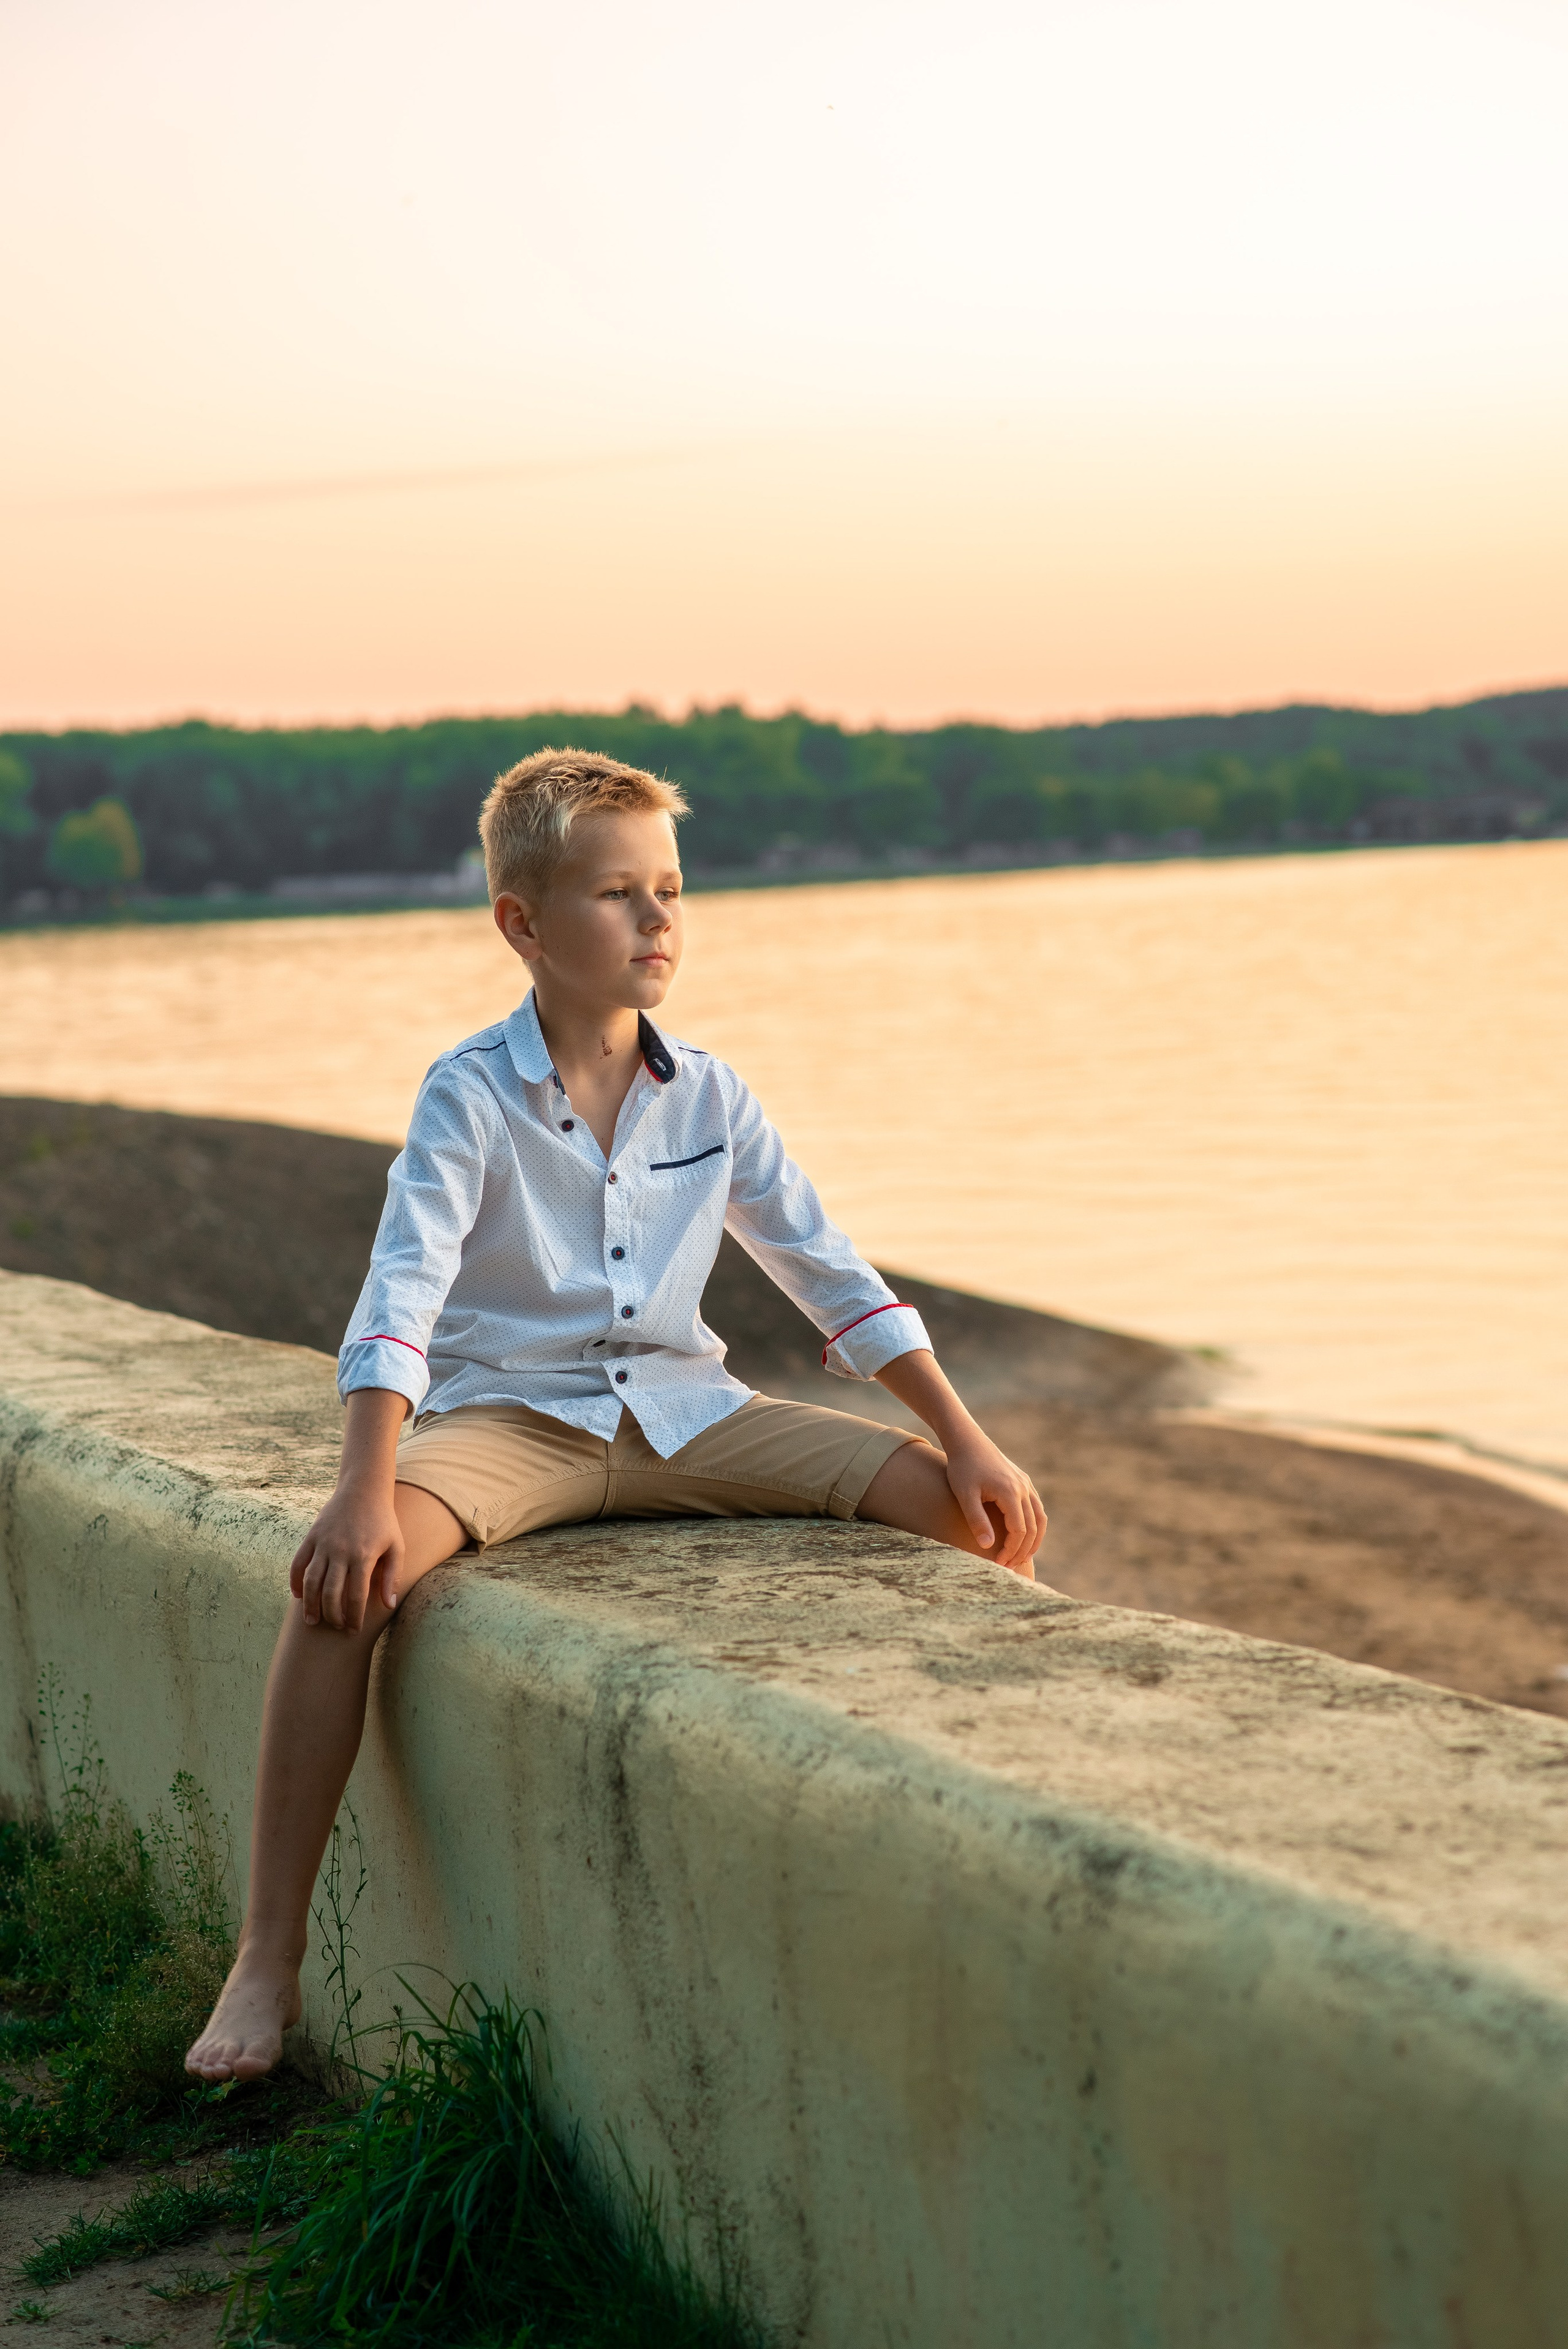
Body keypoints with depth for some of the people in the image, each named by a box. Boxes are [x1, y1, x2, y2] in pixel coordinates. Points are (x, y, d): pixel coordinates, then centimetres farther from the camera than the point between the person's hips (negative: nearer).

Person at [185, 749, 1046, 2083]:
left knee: (982, 1513, -10)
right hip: (509, 1413, -4)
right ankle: (270, 1961, -25)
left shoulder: (708, 1096, 4)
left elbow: (828, 1272, 8)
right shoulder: (471, 1096, -8)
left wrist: (967, 1440, 3)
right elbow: (402, 1296, -18)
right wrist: (368, 1489, -33)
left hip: (683, 1412, 4)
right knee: (353, 1572, -35)